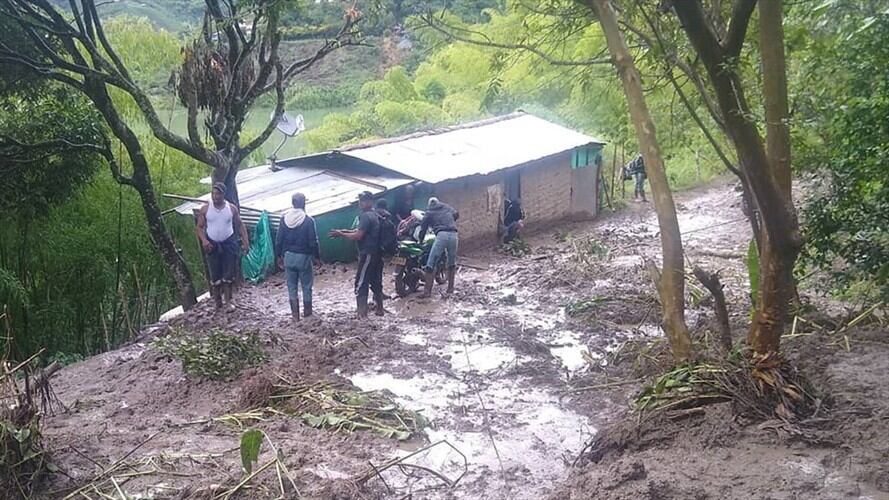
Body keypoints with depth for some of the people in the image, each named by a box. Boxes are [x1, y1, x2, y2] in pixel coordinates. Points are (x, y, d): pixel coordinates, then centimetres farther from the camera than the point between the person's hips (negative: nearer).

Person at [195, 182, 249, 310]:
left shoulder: (232, 208, -2)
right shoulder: (205, 209, -3)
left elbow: (240, 225, 4)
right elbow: (199, 227, 1)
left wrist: (245, 242, -3)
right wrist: (204, 240, -16)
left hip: (229, 243, 0)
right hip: (212, 245, 0)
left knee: (228, 274, 0)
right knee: (215, 275, 3)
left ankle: (228, 300, 11)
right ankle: (217, 301, 14)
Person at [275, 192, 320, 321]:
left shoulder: (284, 218, -3)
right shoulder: (308, 220, -14)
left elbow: (278, 239, 2)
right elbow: (313, 242, -12)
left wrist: (279, 256, 12)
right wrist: (317, 257, -1)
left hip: (288, 256, 3)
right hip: (304, 257, -3)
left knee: (292, 286, 10)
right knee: (306, 286, 10)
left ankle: (295, 314, 13)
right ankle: (307, 312, 18)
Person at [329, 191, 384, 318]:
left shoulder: (366, 216, -17)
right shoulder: (374, 215, 15)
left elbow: (358, 236, -20)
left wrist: (341, 234, -10)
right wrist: (345, 231, 11)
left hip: (367, 254, -10)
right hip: (376, 254, 10)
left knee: (361, 284, -7)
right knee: (376, 282, 15)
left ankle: (362, 314, -8)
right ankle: (379, 309, 22)